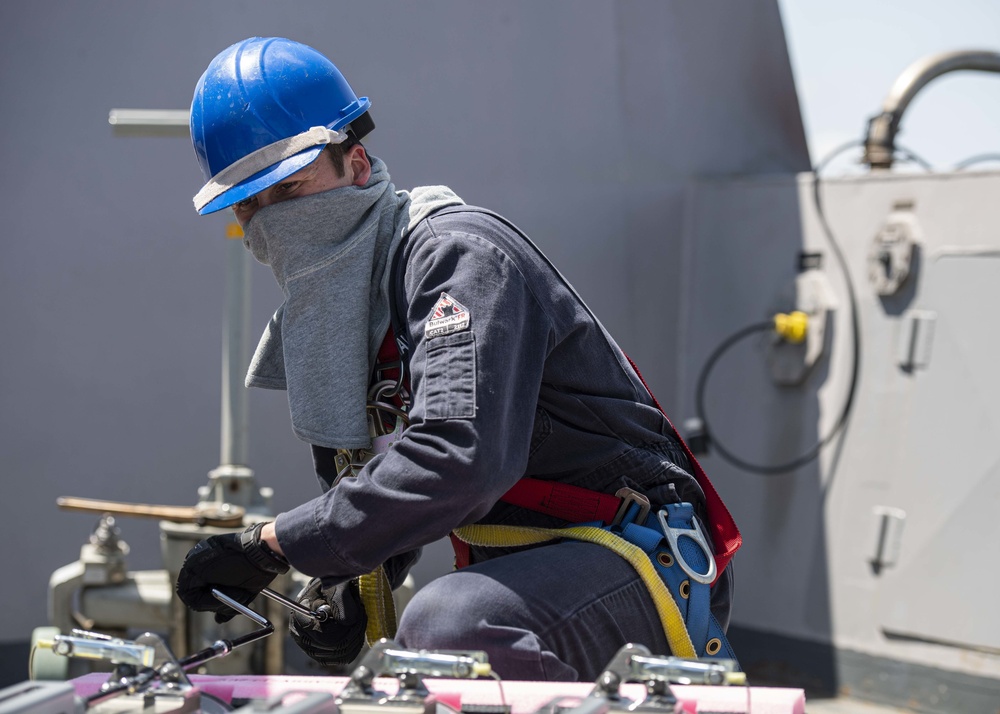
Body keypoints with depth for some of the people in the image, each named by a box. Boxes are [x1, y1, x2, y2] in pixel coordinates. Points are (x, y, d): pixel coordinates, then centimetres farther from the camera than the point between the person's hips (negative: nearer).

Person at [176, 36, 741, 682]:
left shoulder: (459, 254, -17)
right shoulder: (322, 314, 13)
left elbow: (458, 459, -32)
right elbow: (369, 484, 18)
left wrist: (273, 544, -28)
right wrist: (347, 581, -5)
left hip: (643, 559, -9)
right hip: (530, 569, 10)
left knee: (444, 625, -37)